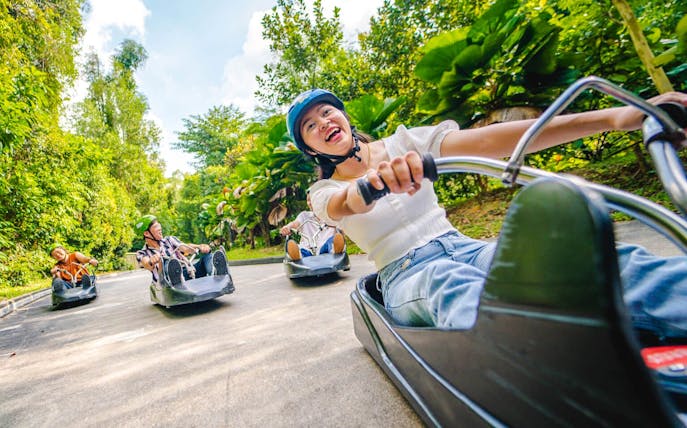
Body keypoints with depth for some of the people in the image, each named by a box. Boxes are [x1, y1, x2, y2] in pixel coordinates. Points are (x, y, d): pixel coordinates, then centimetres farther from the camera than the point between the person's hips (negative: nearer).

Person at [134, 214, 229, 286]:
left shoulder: (169, 240, 20)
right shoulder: (142, 253, 13)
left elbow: (186, 248, 0)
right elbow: (147, 264, -11)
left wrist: (200, 247, -23)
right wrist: (151, 261, -37)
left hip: (189, 274, 3)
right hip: (170, 281, -2)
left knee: (208, 256, -23)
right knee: (167, 263, -33)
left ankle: (216, 273, -57)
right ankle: (176, 282, -67)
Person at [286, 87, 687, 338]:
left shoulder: (402, 142, 6)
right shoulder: (324, 192, 4)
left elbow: (485, 142, -7)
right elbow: (347, 204, -23)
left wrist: (611, 117, -17)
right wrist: (373, 183, -48)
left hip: (461, 248, 3)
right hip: (406, 277, -2)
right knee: (450, 281, -40)